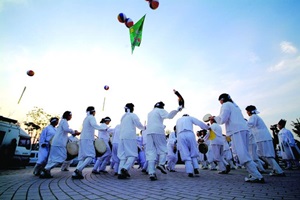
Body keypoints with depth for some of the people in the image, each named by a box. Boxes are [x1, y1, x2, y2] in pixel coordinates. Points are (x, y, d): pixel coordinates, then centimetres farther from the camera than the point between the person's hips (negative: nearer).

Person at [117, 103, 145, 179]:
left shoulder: (123, 117, 19)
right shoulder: (133, 115, -1)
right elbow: (139, 125, -4)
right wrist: (144, 128, 16)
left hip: (122, 137, 7)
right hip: (130, 137, -7)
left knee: (123, 156, 9)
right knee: (133, 155, -3)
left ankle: (120, 173, 3)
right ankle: (125, 168, -20)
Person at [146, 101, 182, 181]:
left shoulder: (150, 113, 29)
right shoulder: (160, 110, 8)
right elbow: (169, 116, -10)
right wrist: (177, 110, -10)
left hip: (149, 132, 6)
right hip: (158, 131, -5)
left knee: (151, 152, 0)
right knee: (163, 149, 8)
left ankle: (151, 173, -7)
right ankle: (161, 164, -15)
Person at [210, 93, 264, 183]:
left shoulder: (226, 105, 1)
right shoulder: (234, 105, 28)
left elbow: (222, 120, -10)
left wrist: (214, 117, 7)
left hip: (236, 131, -9)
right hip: (244, 129, 9)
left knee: (243, 155, -12)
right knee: (244, 154, 13)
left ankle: (257, 176, -15)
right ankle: (253, 174, 12)